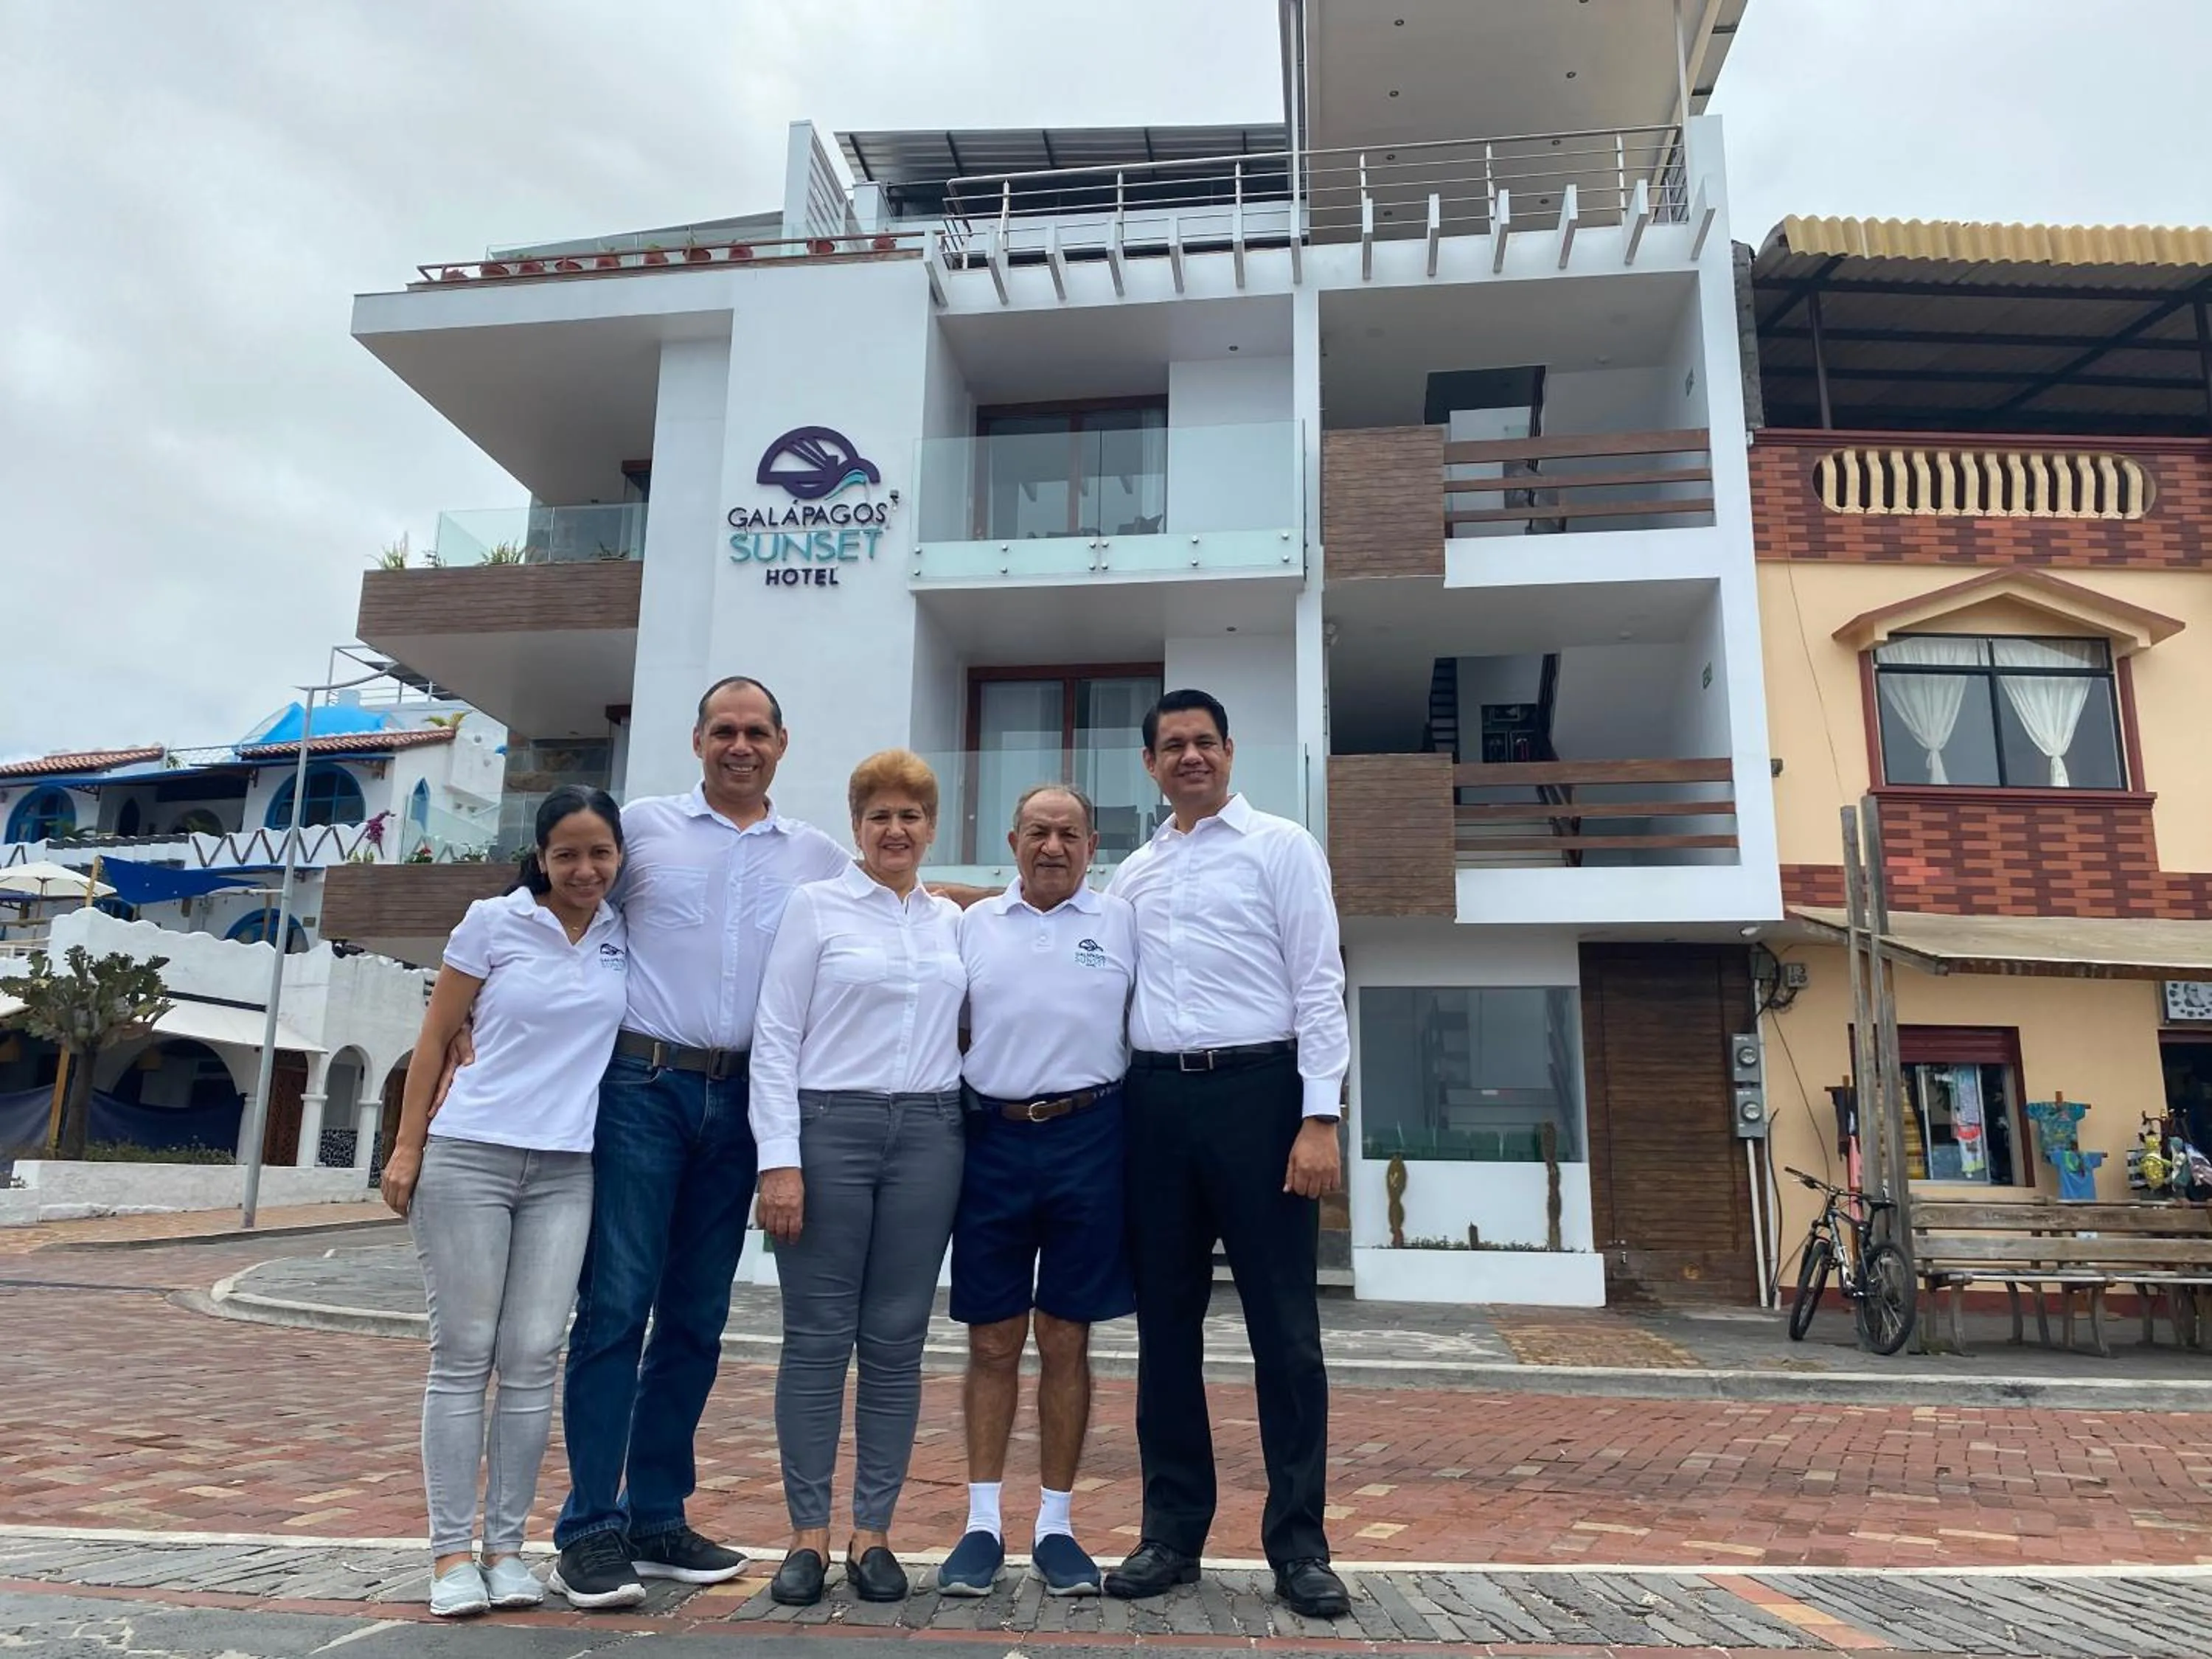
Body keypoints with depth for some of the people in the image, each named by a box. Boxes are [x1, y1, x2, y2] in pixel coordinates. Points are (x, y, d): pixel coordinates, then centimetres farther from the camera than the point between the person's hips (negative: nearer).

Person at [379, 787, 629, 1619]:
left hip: (566, 1172, 2)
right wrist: (407, 1147, -1)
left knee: (532, 1360, 3)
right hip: (469, 1156, -2)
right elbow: (434, 1039, 3)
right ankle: (451, 1552, 12)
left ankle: (506, 1547, 14)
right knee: (463, 1356, 3)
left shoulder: (626, 938, 6)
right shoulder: (492, 922, -1)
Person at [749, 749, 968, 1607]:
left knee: (896, 1341, 7)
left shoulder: (953, 922, 12)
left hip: (928, 1134, 3)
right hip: (829, 1126, -3)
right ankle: (807, 1535, 14)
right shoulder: (815, 906, 1)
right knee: (818, 1336, 2)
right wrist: (779, 1159, -11)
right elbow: (775, 1038, -3)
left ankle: (872, 1534, 17)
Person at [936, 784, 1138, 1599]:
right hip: (992, 1140, 1)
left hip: (1087, 1141, -1)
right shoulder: (973, 924, 10)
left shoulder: (1122, 924, 6)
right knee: (992, 1342, 7)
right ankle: (982, 1522, 17)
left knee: (1066, 1341, 7)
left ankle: (1055, 1525, 18)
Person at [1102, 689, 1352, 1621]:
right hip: (1156, 1099, 5)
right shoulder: (1132, 876, 15)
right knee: (1165, 1324, 10)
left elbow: (1318, 987, -4)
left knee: (1283, 1326, 2)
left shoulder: (1281, 848, 3)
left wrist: (1319, 1118, -12)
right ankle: (1172, 1532, 22)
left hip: (1257, 1091, -4)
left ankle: (1298, 1544, 14)